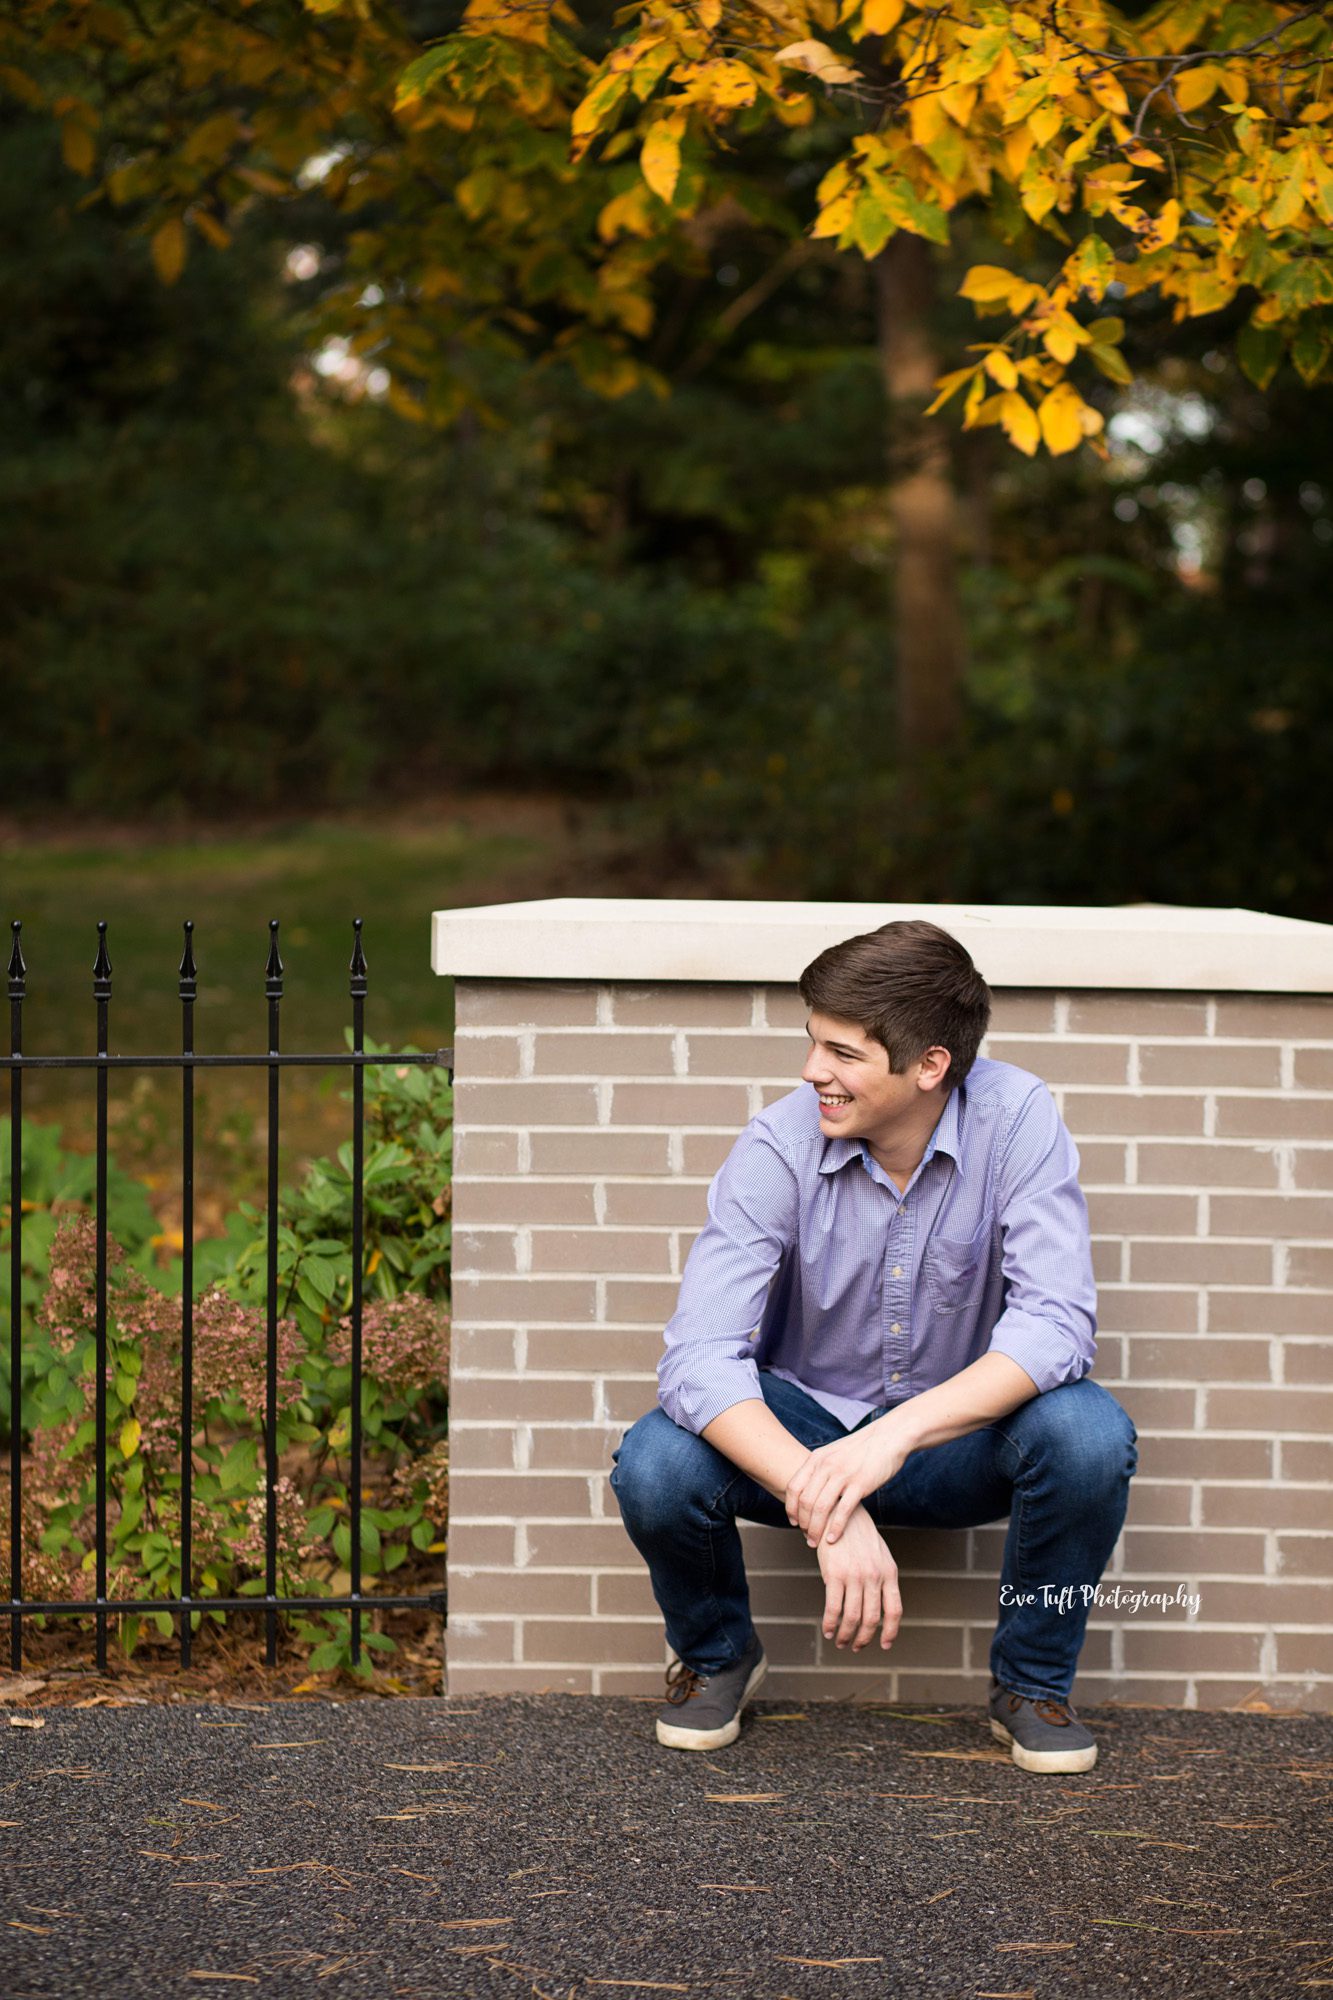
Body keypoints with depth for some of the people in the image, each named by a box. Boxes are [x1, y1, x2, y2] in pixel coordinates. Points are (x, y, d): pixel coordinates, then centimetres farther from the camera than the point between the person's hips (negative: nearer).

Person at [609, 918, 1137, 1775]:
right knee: (654, 1466, -29)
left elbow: (1056, 1322, -28)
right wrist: (829, 1510, -43)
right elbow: (700, 1357, -28)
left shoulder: (1016, 1119, -19)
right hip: (802, 1423, 0)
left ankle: (1034, 1682, -3)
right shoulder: (780, 1147, -20)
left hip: (959, 1431, 0)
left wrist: (899, 1433, -44)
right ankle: (718, 1653, 7)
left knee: (1089, 1434, -32)